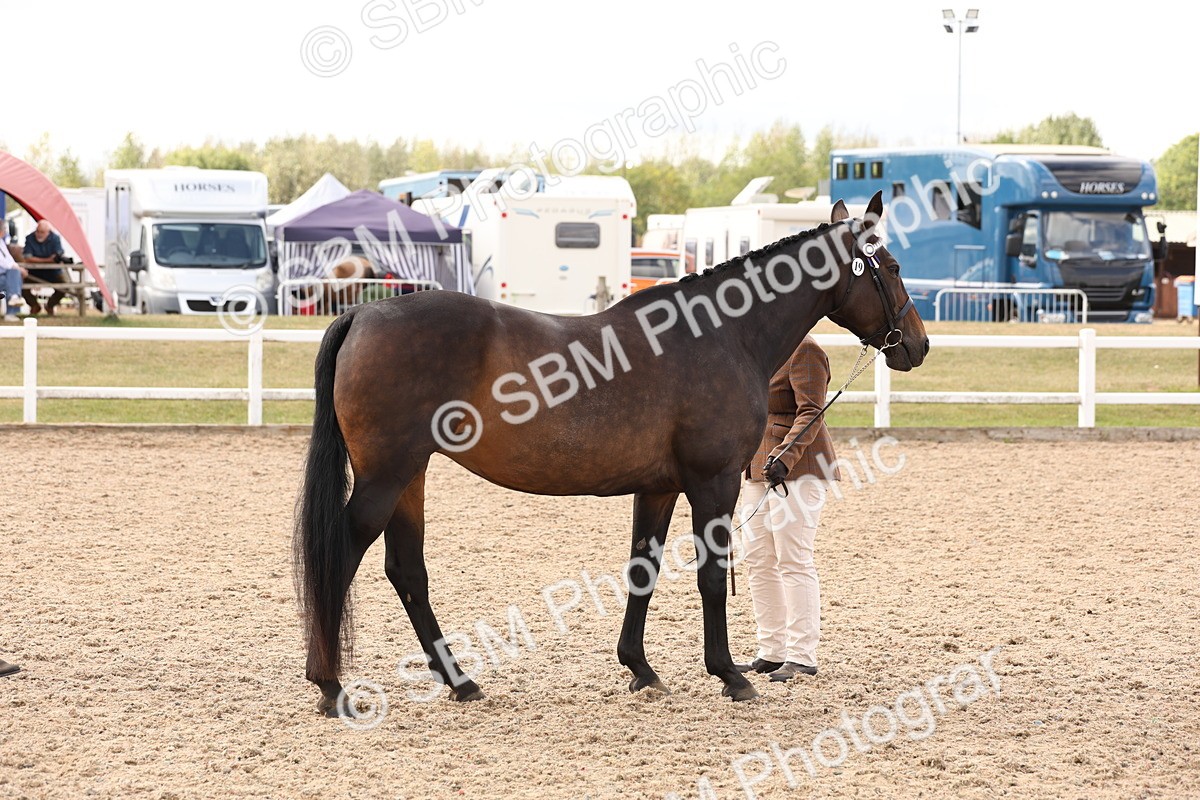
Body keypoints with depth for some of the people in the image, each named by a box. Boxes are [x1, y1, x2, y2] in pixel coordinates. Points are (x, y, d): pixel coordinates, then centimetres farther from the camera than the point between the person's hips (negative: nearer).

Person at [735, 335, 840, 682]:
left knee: (793, 559, -9)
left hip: (796, 469, -10)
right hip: (759, 468, 10)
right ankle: (771, 652, 16)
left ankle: (802, 656, -6)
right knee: (758, 560, 10)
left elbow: (810, 413, -21)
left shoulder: (803, 350, -13)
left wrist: (785, 457, -32)